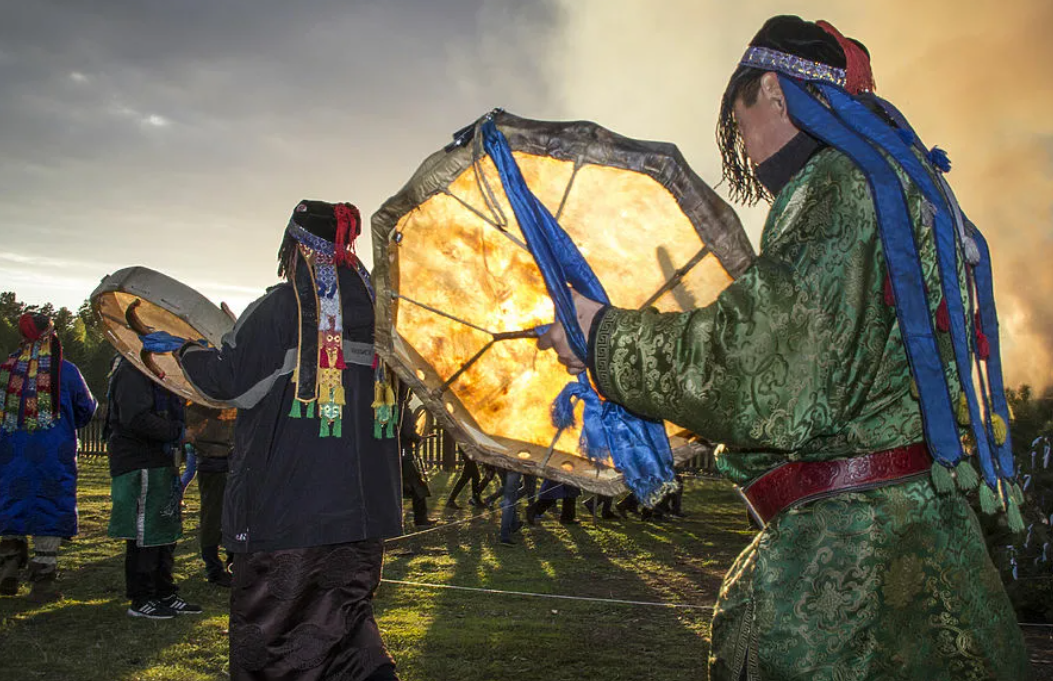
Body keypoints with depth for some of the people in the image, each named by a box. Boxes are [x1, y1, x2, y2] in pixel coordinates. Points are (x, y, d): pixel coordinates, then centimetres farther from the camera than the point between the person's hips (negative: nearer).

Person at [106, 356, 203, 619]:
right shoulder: (132, 371, -14)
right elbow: (137, 419, -25)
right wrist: (177, 431, -19)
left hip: (159, 463, 10)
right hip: (140, 467, -10)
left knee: (165, 531, 15)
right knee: (145, 533, -3)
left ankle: (165, 594, 24)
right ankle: (141, 600, 7)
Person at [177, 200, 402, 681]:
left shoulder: (278, 307, -9)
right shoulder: (375, 305, 6)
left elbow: (225, 381, -5)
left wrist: (187, 351, 16)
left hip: (285, 508, -5)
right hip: (362, 507, 5)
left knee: (268, 624, 10)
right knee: (344, 613, 14)